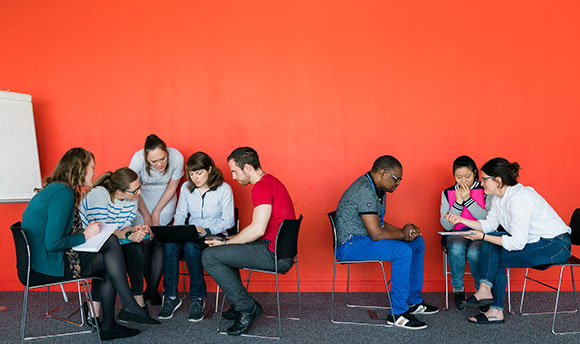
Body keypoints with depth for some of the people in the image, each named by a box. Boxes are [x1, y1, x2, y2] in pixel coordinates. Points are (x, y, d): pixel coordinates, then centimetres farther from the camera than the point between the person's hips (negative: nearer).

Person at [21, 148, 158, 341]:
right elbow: (52, 243, -24)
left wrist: (85, 231, 5)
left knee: (108, 265, 7)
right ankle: (129, 304, -2)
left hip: (37, 261, 10)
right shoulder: (63, 193, -18)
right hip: (45, 269, -10)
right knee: (111, 244, -8)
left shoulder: (55, 189, 14)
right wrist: (85, 236, -10)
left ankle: (108, 326, 8)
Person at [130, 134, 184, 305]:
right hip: (142, 200, 0)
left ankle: (154, 290, -6)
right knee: (145, 242, -9)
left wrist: (156, 214, -9)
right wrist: (146, 216, -11)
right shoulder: (138, 158, -28)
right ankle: (148, 286, 6)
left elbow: (171, 188, -11)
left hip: (165, 200, 0)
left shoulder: (177, 157, -26)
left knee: (159, 241, -12)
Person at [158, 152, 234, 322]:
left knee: (191, 246, -37)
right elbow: (180, 214, 14)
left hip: (215, 235, -4)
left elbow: (228, 221, -7)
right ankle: (171, 297, -20)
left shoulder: (224, 189, -6)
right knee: (170, 245, -30)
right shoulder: (186, 187, 9)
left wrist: (206, 230, -22)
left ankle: (197, 299, -23)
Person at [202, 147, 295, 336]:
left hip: (275, 255, -11)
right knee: (220, 250, 26)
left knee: (209, 256, -12)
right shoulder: (270, 181, 17)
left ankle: (248, 308, -5)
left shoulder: (262, 187, -16)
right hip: (280, 251, 11)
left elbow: (257, 229, -24)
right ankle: (239, 304, 24)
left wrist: (226, 242, -12)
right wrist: (233, 238, 14)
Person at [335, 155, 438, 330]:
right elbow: (376, 234, -26)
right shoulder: (364, 191, -23)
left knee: (418, 242, 10)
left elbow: (378, 223, 17)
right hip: (350, 245, -11)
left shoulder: (378, 189, 10)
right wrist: (403, 234, -9)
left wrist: (403, 231, -1)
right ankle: (397, 314, -17)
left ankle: (413, 301, 16)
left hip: (365, 237, 11)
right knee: (403, 251, -28)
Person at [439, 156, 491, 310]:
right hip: (456, 234, 1)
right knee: (456, 249, -35)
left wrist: (468, 200, -17)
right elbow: (446, 225, -2)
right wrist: (458, 202, -14)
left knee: (474, 253, -34)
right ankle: (458, 290, -11)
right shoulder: (447, 193, 6)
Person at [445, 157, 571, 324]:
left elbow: (517, 243, -25)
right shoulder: (498, 197, 3)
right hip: (535, 240, 9)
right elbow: (489, 224, 8)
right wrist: (461, 220, -3)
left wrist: (483, 237, -20)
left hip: (556, 246, -9)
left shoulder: (519, 198, -26)